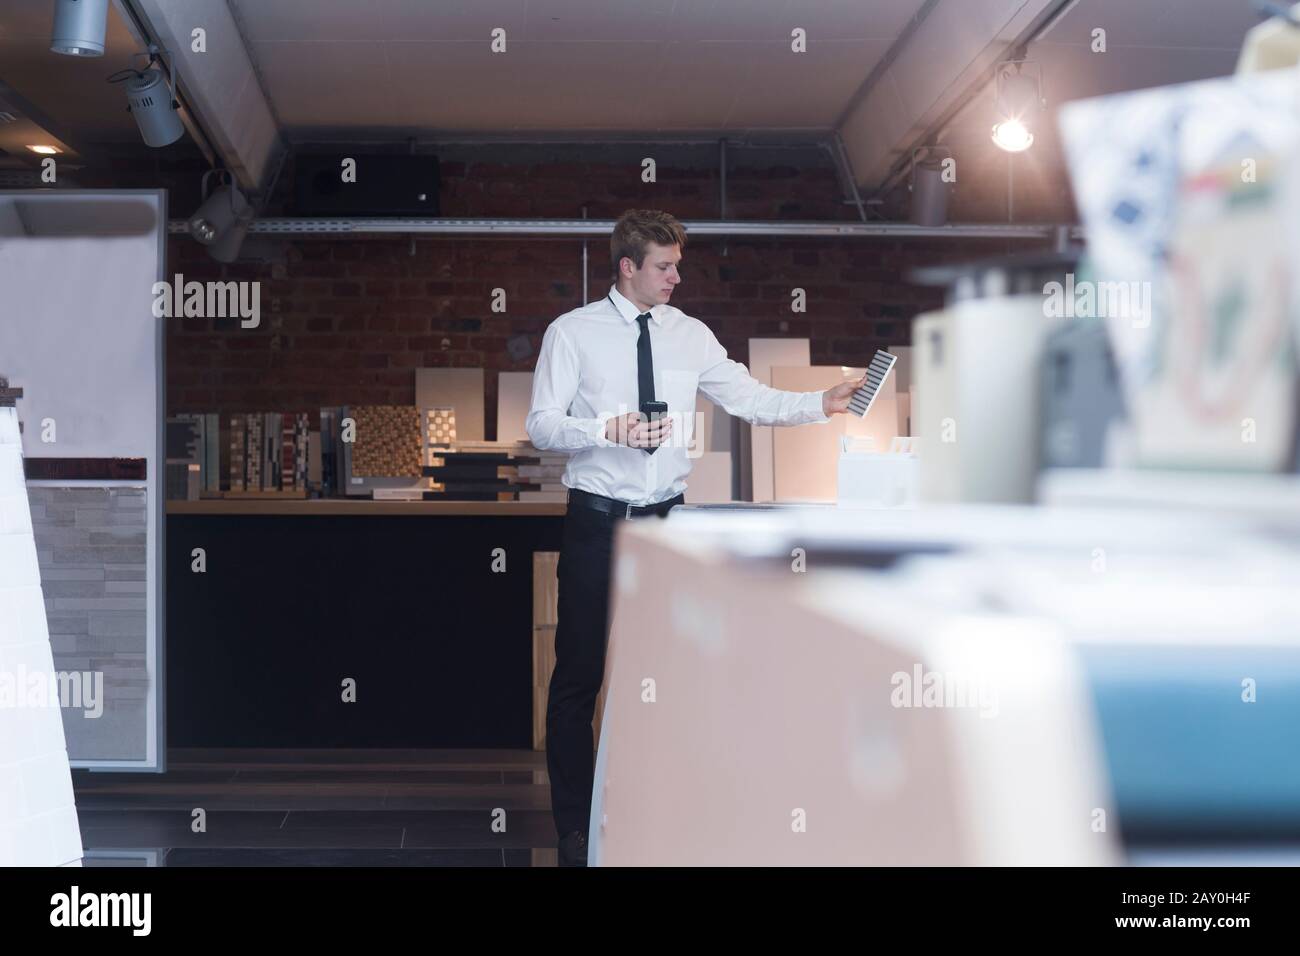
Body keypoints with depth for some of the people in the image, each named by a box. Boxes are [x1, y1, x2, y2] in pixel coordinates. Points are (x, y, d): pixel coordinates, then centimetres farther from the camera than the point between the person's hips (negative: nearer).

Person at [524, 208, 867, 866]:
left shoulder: (689, 335, 6)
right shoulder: (572, 333, -4)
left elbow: (750, 400, 3)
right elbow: (540, 425, -7)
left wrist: (823, 404, -10)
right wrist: (608, 429, -22)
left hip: (667, 518, 3)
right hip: (596, 522, -3)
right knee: (578, 675, 1)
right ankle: (574, 828, 12)